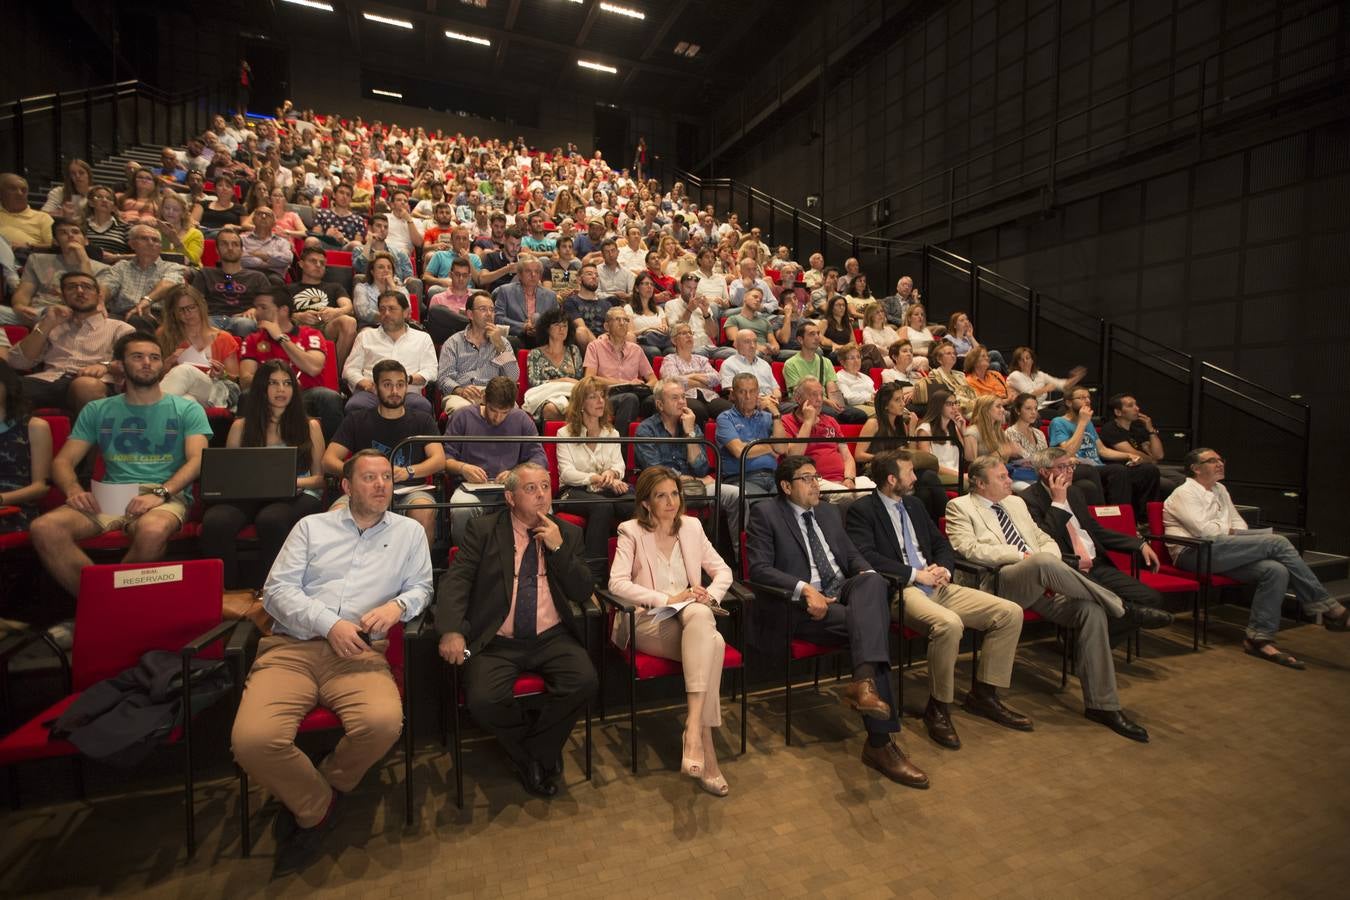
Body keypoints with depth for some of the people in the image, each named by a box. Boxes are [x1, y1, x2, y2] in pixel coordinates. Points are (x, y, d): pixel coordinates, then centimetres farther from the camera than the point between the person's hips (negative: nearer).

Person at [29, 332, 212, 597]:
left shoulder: (187, 409, 10)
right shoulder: (97, 411, 20)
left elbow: (197, 460, -3)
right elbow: (63, 461, 15)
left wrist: (160, 493, -19)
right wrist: (74, 490, -8)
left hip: (168, 495, -3)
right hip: (109, 496, 4)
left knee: (153, 530, -38)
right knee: (44, 528, -26)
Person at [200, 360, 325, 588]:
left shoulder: (310, 426, 15)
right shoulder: (241, 426, 20)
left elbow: (320, 477, 12)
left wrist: (291, 481, -8)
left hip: (297, 495, -2)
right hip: (248, 495, 2)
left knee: (270, 519, -37)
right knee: (215, 521, -32)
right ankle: (232, 589, -13)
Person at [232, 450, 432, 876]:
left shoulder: (409, 532, 14)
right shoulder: (311, 526, 15)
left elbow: (422, 587, 12)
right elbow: (277, 590, 5)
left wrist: (397, 605, -11)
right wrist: (329, 624, -9)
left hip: (360, 652, 0)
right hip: (291, 647, 1)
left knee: (384, 722, -29)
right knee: (252, 739, -26)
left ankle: (317, 794, 5)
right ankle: (317, 808, 5)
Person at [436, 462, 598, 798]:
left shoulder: (568, 533, 9)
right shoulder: (483, 530, 4)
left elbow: (584, 593, 3)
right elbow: (455, 581, -5)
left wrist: (557, 548, -10)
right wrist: (451, 629, -22)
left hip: (552, 639, 1)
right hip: (497, 643, -1)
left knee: (584, 681, -24)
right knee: (482, 700, -26)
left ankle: (537, 754, 5)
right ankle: (539, 755, 6)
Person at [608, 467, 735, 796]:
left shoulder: (691, 526, 12)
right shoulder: (631, 531, 0)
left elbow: (723, 570, 12)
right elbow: (617, 583, -13)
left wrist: (711, 595, -10)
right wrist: (667, 599, -21)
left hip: (692, 619, 4)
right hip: (648, 623, -3)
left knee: (701, 613, -35)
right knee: (712, 644, -32)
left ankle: (693, 729, -33)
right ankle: (705, 744, -26)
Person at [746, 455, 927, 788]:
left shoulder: (829, 512, 22)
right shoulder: (765, 513, 0)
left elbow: (853, 556, 22)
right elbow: (759, 568, -11)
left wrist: (867, 574, -4)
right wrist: (804, 588, -25)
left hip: (844, 593, 6)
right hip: (803, 605, -6)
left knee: (873, 582, -29)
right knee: (871, 625, -29)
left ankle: (864, 682, -41)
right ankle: (880, 743, -26)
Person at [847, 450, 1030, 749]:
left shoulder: (914, 504, 20)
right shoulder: (861, 511, -4)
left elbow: (942, 544, 23)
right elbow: (867, 557, -18)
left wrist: (944, 569, 1)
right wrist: (916, 574, -16)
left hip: (938, 586, 8)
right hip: (900, 591, -8)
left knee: (1010, 612, -4)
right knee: (949, 624, -35)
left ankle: (983, 695, 10)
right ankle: (938, 708, -12)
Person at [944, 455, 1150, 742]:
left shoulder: (1016, 503, 25)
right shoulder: (960, 507, 3)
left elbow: (1046, 540, 25)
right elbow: (969, 548, -12)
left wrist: (1049, 572, 2)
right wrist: (1023, 555, -16)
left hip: (1039, 586, 7)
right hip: (1000, 583, -7)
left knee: (1091, 610, -18)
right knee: (1043, 561, -34)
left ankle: (1101, 705, -7)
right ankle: (1120, 607, -11)